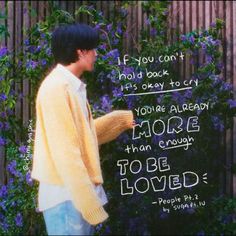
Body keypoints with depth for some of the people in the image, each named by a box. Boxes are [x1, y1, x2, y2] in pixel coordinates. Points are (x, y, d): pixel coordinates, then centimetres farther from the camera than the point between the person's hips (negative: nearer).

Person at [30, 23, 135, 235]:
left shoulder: (73, 86, 13)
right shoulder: (57, 88, -17)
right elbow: (65, 152, -22)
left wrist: (122, 119, 31)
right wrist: (89, 202, -23)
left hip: (79, 190, 9)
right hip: (67, 195, -9)